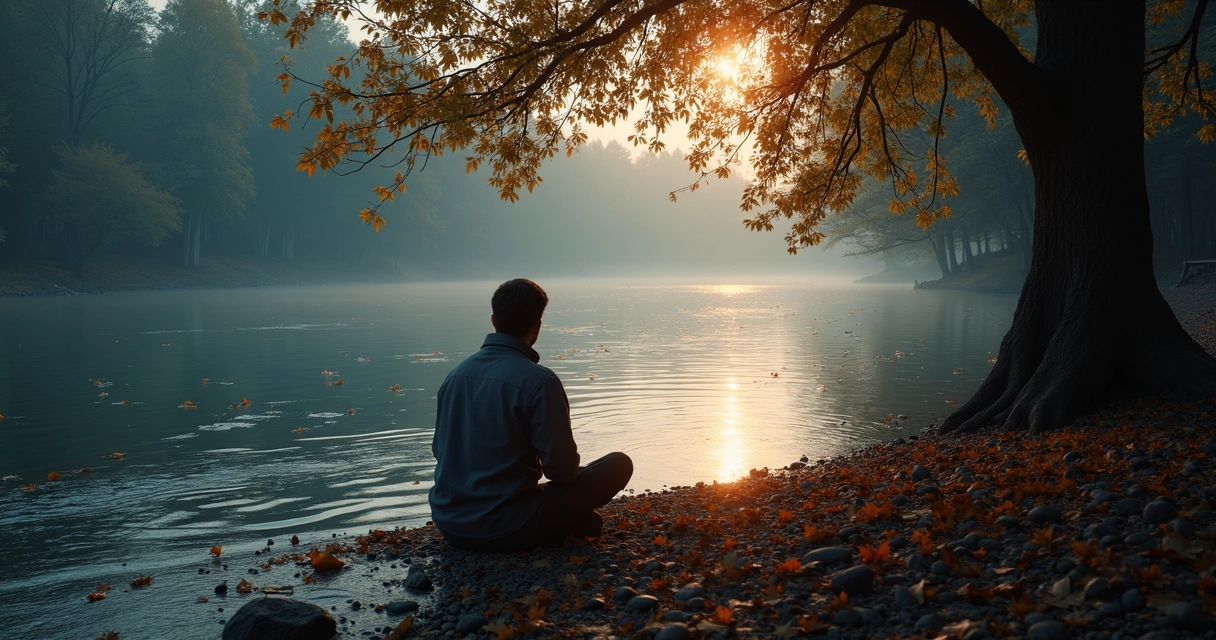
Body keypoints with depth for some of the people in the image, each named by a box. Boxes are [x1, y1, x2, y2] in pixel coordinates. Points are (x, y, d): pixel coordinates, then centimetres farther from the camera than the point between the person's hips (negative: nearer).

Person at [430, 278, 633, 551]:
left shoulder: (456, 374, 4)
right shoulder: (538, 380, -16)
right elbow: (562, 469, -15)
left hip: (449, 524, 6)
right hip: (505, 530, -6)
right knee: (619, 464, 6)